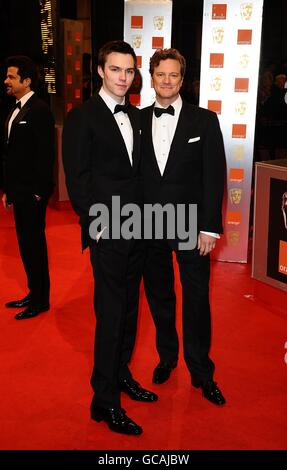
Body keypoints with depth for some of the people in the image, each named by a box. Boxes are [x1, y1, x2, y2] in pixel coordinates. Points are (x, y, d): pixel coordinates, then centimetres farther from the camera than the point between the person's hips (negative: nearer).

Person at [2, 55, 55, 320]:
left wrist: (38, 191, -18)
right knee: (26, 244, 14)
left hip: (32, 192, -8)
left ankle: (41, 300, 15)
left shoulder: (39, 110, -13)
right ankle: (34, 293, 27)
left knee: (34, 244, 1)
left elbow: (46, 154, -17)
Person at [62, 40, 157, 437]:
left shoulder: (137, 116, 13)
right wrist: (97, 224, -14)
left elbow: (138, 170, 13)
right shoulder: (82, 118, -6)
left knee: (129, 308, 15)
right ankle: (105, 401, 10)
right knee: (111, 313, -2)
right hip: (108, 233, -6)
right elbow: (77, 178, -9)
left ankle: (120, 374, 33)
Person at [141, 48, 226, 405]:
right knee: (158, 297, 15)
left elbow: (214, 177, -5)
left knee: (197, 302, 5)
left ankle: (201, 372, 22)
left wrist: (209, 227, -10)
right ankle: (167, 356, 36)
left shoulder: (204, 120, -2)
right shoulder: (138, 120, 4)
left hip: (191, 227, -2)